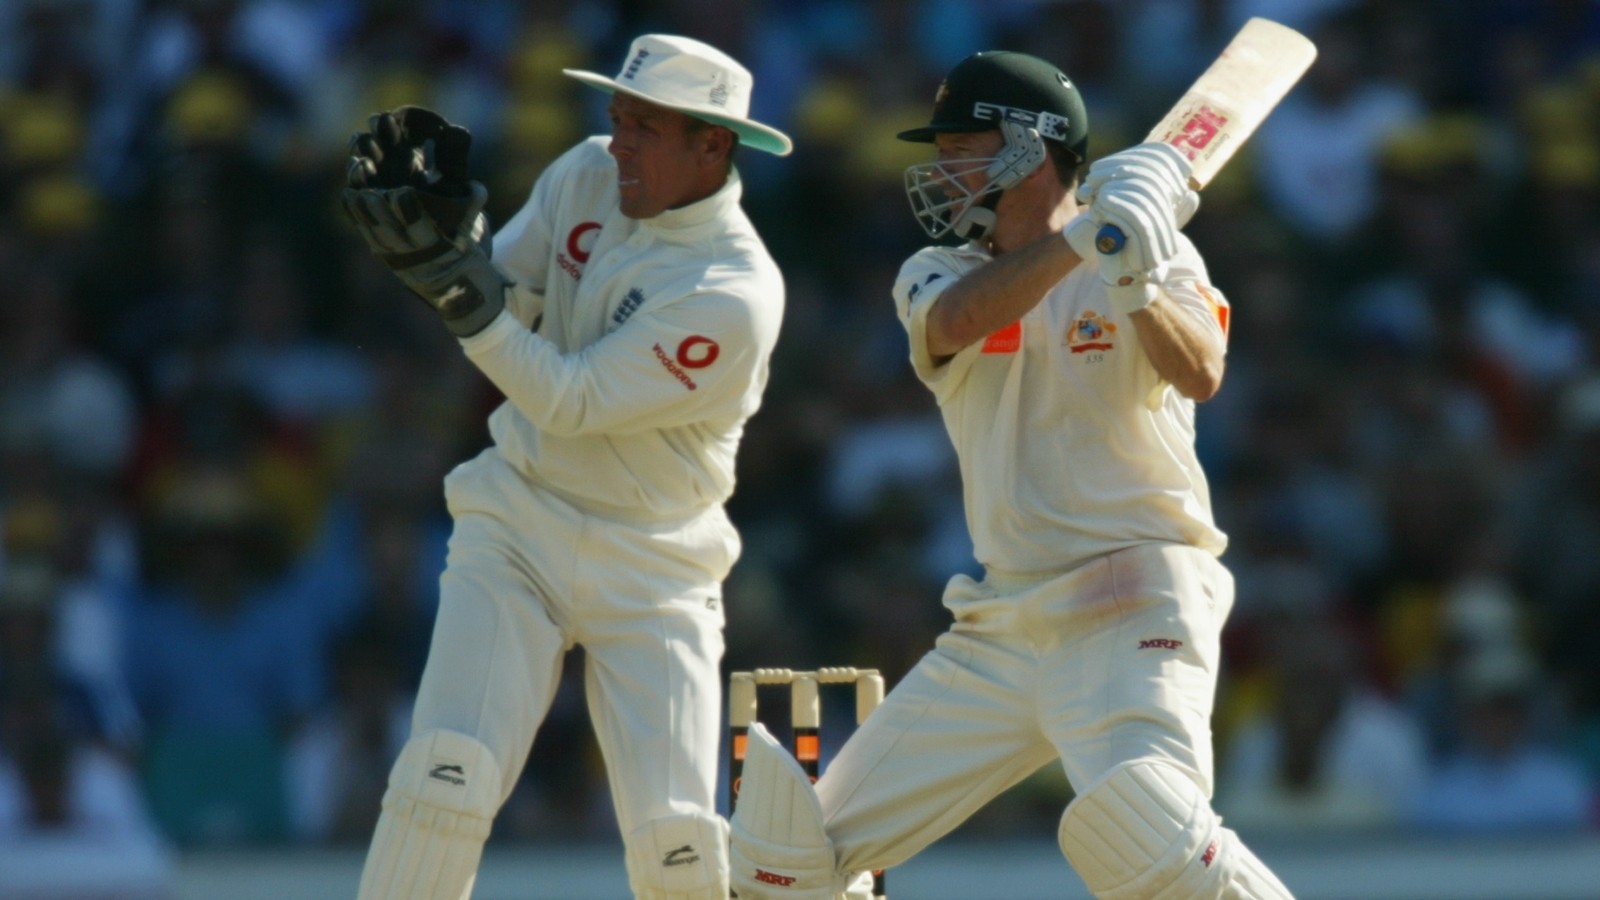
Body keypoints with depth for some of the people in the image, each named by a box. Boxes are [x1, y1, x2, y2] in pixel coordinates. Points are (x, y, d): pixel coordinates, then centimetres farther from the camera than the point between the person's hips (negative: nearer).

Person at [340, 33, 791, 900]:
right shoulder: (586, 176, -2)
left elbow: (570, 401, -23)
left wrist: (460, 286, -31)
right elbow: (503, 295, 2)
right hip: (518, 529, 4)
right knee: (446, 778, -15)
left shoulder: (735, 295, -22)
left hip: (653, 568, -4)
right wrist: (428, 236, -17)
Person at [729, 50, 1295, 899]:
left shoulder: (1154, 253, 0)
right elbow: (957, 323, -16)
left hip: (1134, 611, -5)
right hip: (1000, 629, 5)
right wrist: (1085, 236, -28)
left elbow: (1199, 374, -19)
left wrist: (1132, 283, -36)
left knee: (1149, 830, -33)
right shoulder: (934, 276, 8)